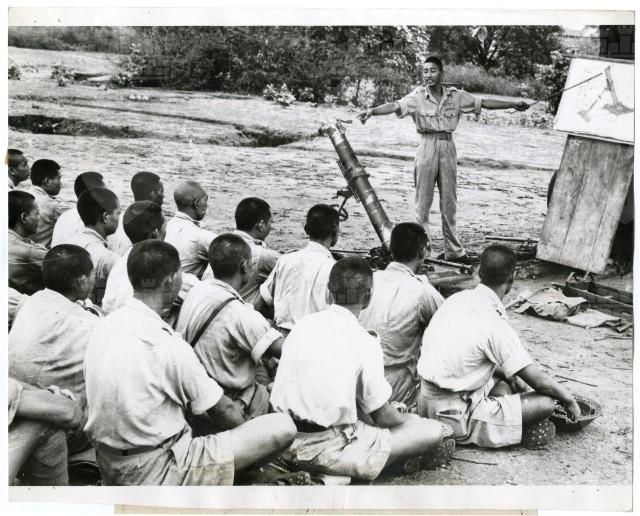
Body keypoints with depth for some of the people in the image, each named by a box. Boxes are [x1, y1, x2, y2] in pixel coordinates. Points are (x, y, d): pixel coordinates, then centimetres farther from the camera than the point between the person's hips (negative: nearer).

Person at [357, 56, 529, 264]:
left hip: (448, 147, 3)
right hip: (427, 146, -3)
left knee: (449, 201, 9)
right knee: (423, 201, 0)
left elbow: (483, 102, 11)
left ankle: (454, 251, 17)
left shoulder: (455, 96, 5)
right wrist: (372, 111, -35)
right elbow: (395, 106, -18)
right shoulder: (418, 96, -4)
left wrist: (514, 104, 12)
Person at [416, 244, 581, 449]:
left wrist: (509, 376, 18)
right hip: (454, 419, -8)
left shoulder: (457, 299, 2)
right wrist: (569, 399, 5)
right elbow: (539, 382, -15)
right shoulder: (494, 324, -21)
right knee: (545, 403, -8)